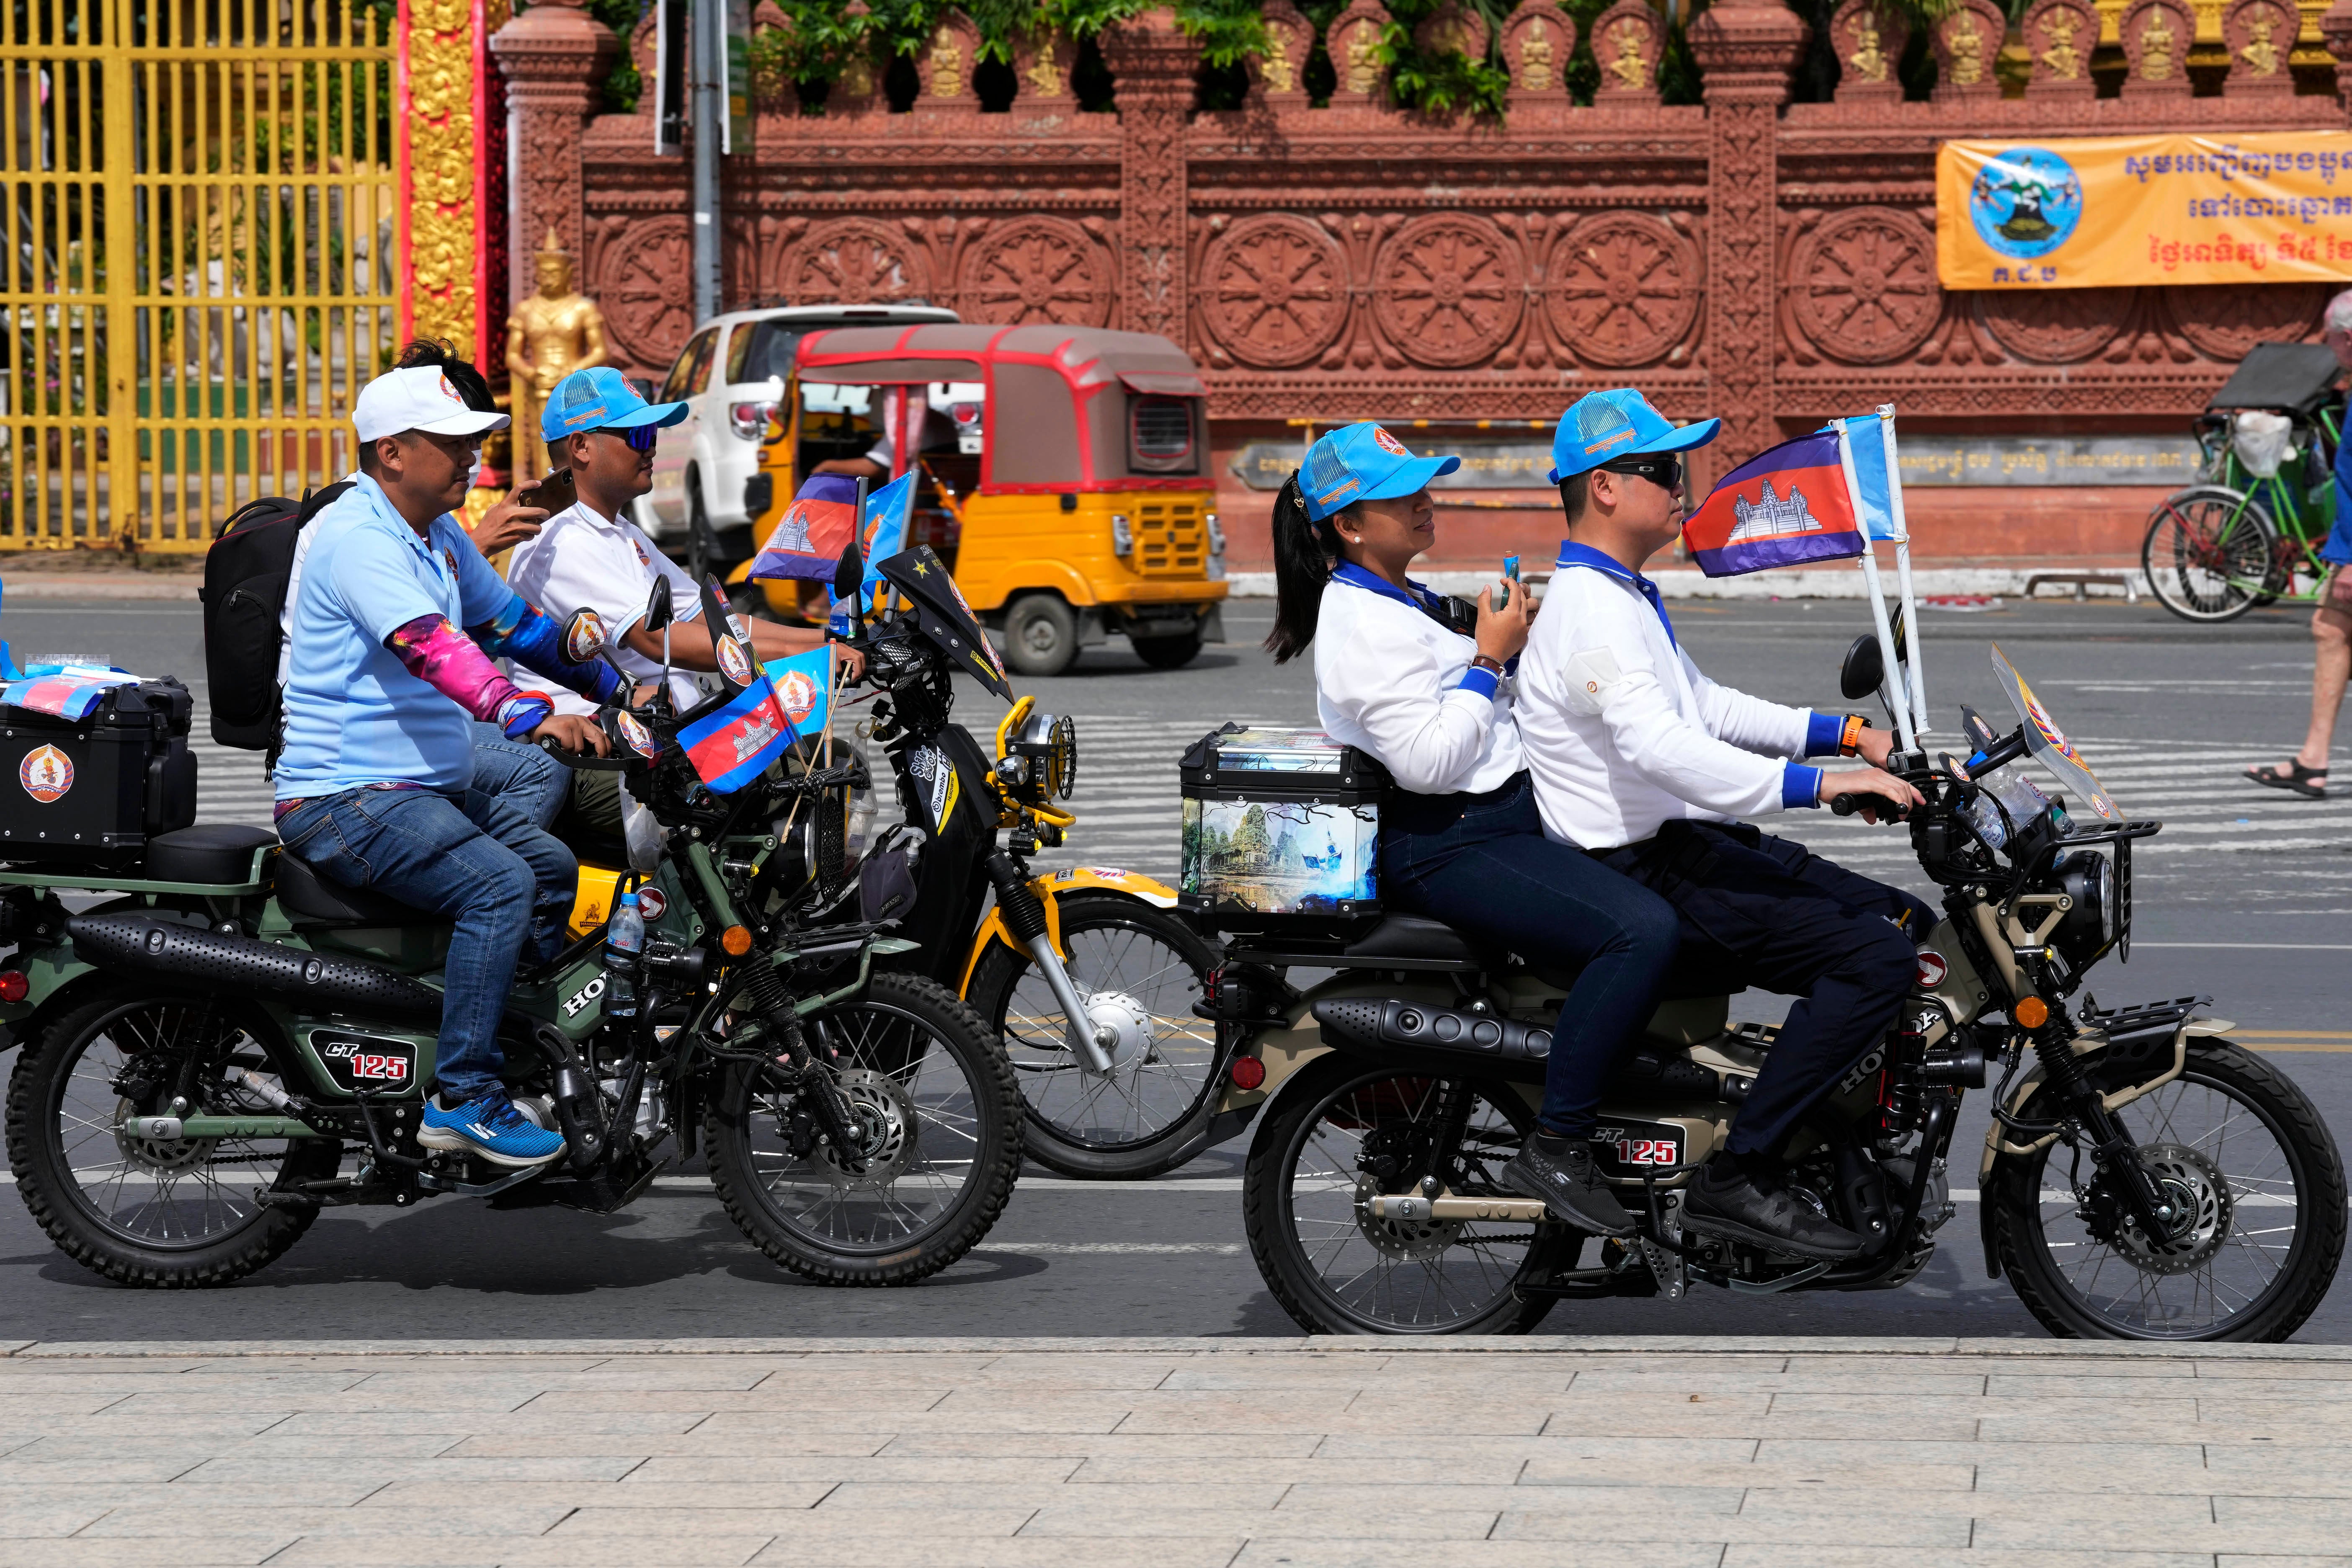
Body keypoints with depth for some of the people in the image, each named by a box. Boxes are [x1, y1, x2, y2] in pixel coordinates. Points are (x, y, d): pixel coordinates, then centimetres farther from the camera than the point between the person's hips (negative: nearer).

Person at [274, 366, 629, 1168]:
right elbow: (430, 647, -33)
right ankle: (462, 1098, -24)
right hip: (347, 797, -10)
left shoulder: (440, 537, 14)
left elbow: (515, 623, 23)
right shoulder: (357, 537, -18)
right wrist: (531, 714, -45)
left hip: (430, 788, 10)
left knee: (559, 871, 11)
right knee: (499, 884, -25)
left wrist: (615, 689, 13)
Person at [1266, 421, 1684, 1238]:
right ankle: (1555, 1150, -25)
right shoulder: (1362, 626, -15)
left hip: (1505, 817, 11)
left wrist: (1510, 638, 14)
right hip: (1444, 848, -11)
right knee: (1642, 930, -28)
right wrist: (1488, 658, -16)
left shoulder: (1402, 604, 18)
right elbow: (1428, 760, -23)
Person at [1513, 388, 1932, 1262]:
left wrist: (1843, 733, 15)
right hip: (1641, 876, -11)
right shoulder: (1589, 609, -17)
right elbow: (1659, 747, -30)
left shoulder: (1626, 594, 18)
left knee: (1912, 925, 10)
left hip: (1688, 841, 11)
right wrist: (1818, 786, -34)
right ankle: (1738, 1179, -22)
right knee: (1875, 954, -23)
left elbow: (1700, 706, 26)